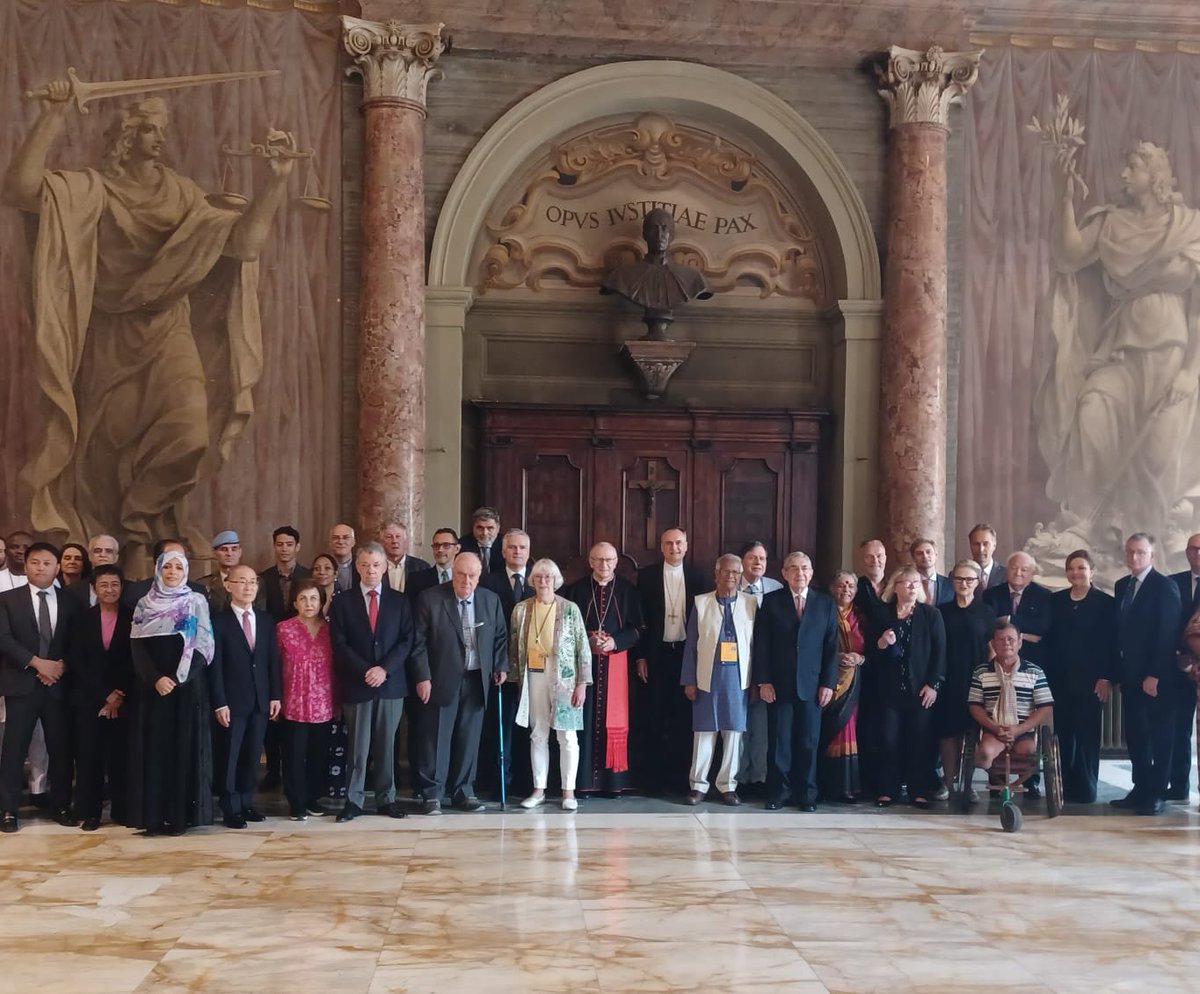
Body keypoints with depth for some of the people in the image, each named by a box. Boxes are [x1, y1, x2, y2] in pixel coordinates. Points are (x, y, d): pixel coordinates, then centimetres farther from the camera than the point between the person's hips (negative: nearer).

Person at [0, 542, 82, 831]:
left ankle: (61, 807, 15)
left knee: (61, 748, 5)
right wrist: (37, 663, -15)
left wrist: (61, 665, -10)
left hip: (59, 685, 2)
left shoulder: (70, 603, 11)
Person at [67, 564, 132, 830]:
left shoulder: (133, 619, 3)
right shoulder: (82, 621, 8)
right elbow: (76, 663, 2)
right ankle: (90, 812, 8)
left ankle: (122, 810, 9)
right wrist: (105, 694, -7)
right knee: (89, 756, 1)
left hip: (124, 699, -1)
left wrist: (120, 694, -10)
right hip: (88, 699, 1)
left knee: (120, 756, 1)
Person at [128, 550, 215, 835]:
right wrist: (155, 679, -13)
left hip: (188, 686, -1)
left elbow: (202, 646, -3)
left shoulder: (197, 602, 4)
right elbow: (137, 648, 1)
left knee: (185, 747, -1)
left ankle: (181, 815, 2)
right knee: (154, 747, 1)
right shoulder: (144, 605, 8)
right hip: (153, 687, 2)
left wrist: (177, 678, -13)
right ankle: (153, 815, 5)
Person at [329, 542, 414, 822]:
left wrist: (384, 668, -11)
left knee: (386, 744, 7)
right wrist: (365, 671, -12)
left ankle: (386, 798, 14)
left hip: (391, 682, 1)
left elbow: (406, 640, 2)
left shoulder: (399, 601, 8)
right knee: (357, 745, 1)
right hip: (356, 684, -1)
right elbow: (339, 644, -2)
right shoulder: (342, 601, 4)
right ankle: (353, 800, 8)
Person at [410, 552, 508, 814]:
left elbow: (501, 636, 15)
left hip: (477, 680, 4)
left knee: (469, 739, 8)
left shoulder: (491, 600, 4)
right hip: (441, 680, -3)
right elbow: (419, 642, -7)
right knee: (436, 738, 0)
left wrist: (501, 666, 6)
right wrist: (422, 676, -11)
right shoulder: (430, 599, -7)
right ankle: (432, 794, 9)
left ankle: (463, 791, 18)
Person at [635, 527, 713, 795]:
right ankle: (653, 776, 11)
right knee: (654, 716, 3)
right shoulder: (647, 576, 1)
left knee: (685, 715, 5)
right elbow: (639, 618, 1)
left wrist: (703, 656, -2)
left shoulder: (698, 576, 3)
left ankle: (682, 775, 12)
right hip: (657, 653, -1)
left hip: (688, 652, 1)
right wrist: (640, 656, -4)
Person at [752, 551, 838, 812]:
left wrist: (828, 683, -2)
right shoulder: (771, 601, 4)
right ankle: (778, 793, 10)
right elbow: (761, 644, 1)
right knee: (779, 742, 2)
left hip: (812, 686, 1)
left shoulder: (826, 603, 8)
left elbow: (831, 646, 5)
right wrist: (763, 681, -6)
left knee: (808, 743, 3)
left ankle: (806, 795, 12)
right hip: (779, 685, -1)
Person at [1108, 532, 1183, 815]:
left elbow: (1168, 634, -15)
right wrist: (1116, 670, 6)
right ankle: (1141, 789, 16)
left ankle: (1157, 794, 6)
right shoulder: (1122, 586, 12)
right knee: (1135, 735, 9)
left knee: (1159, 735, 1)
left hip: (1155, 675, -7)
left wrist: (1155, 675, -19)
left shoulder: (1165, 586, -9)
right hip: (1130, 673, 7)